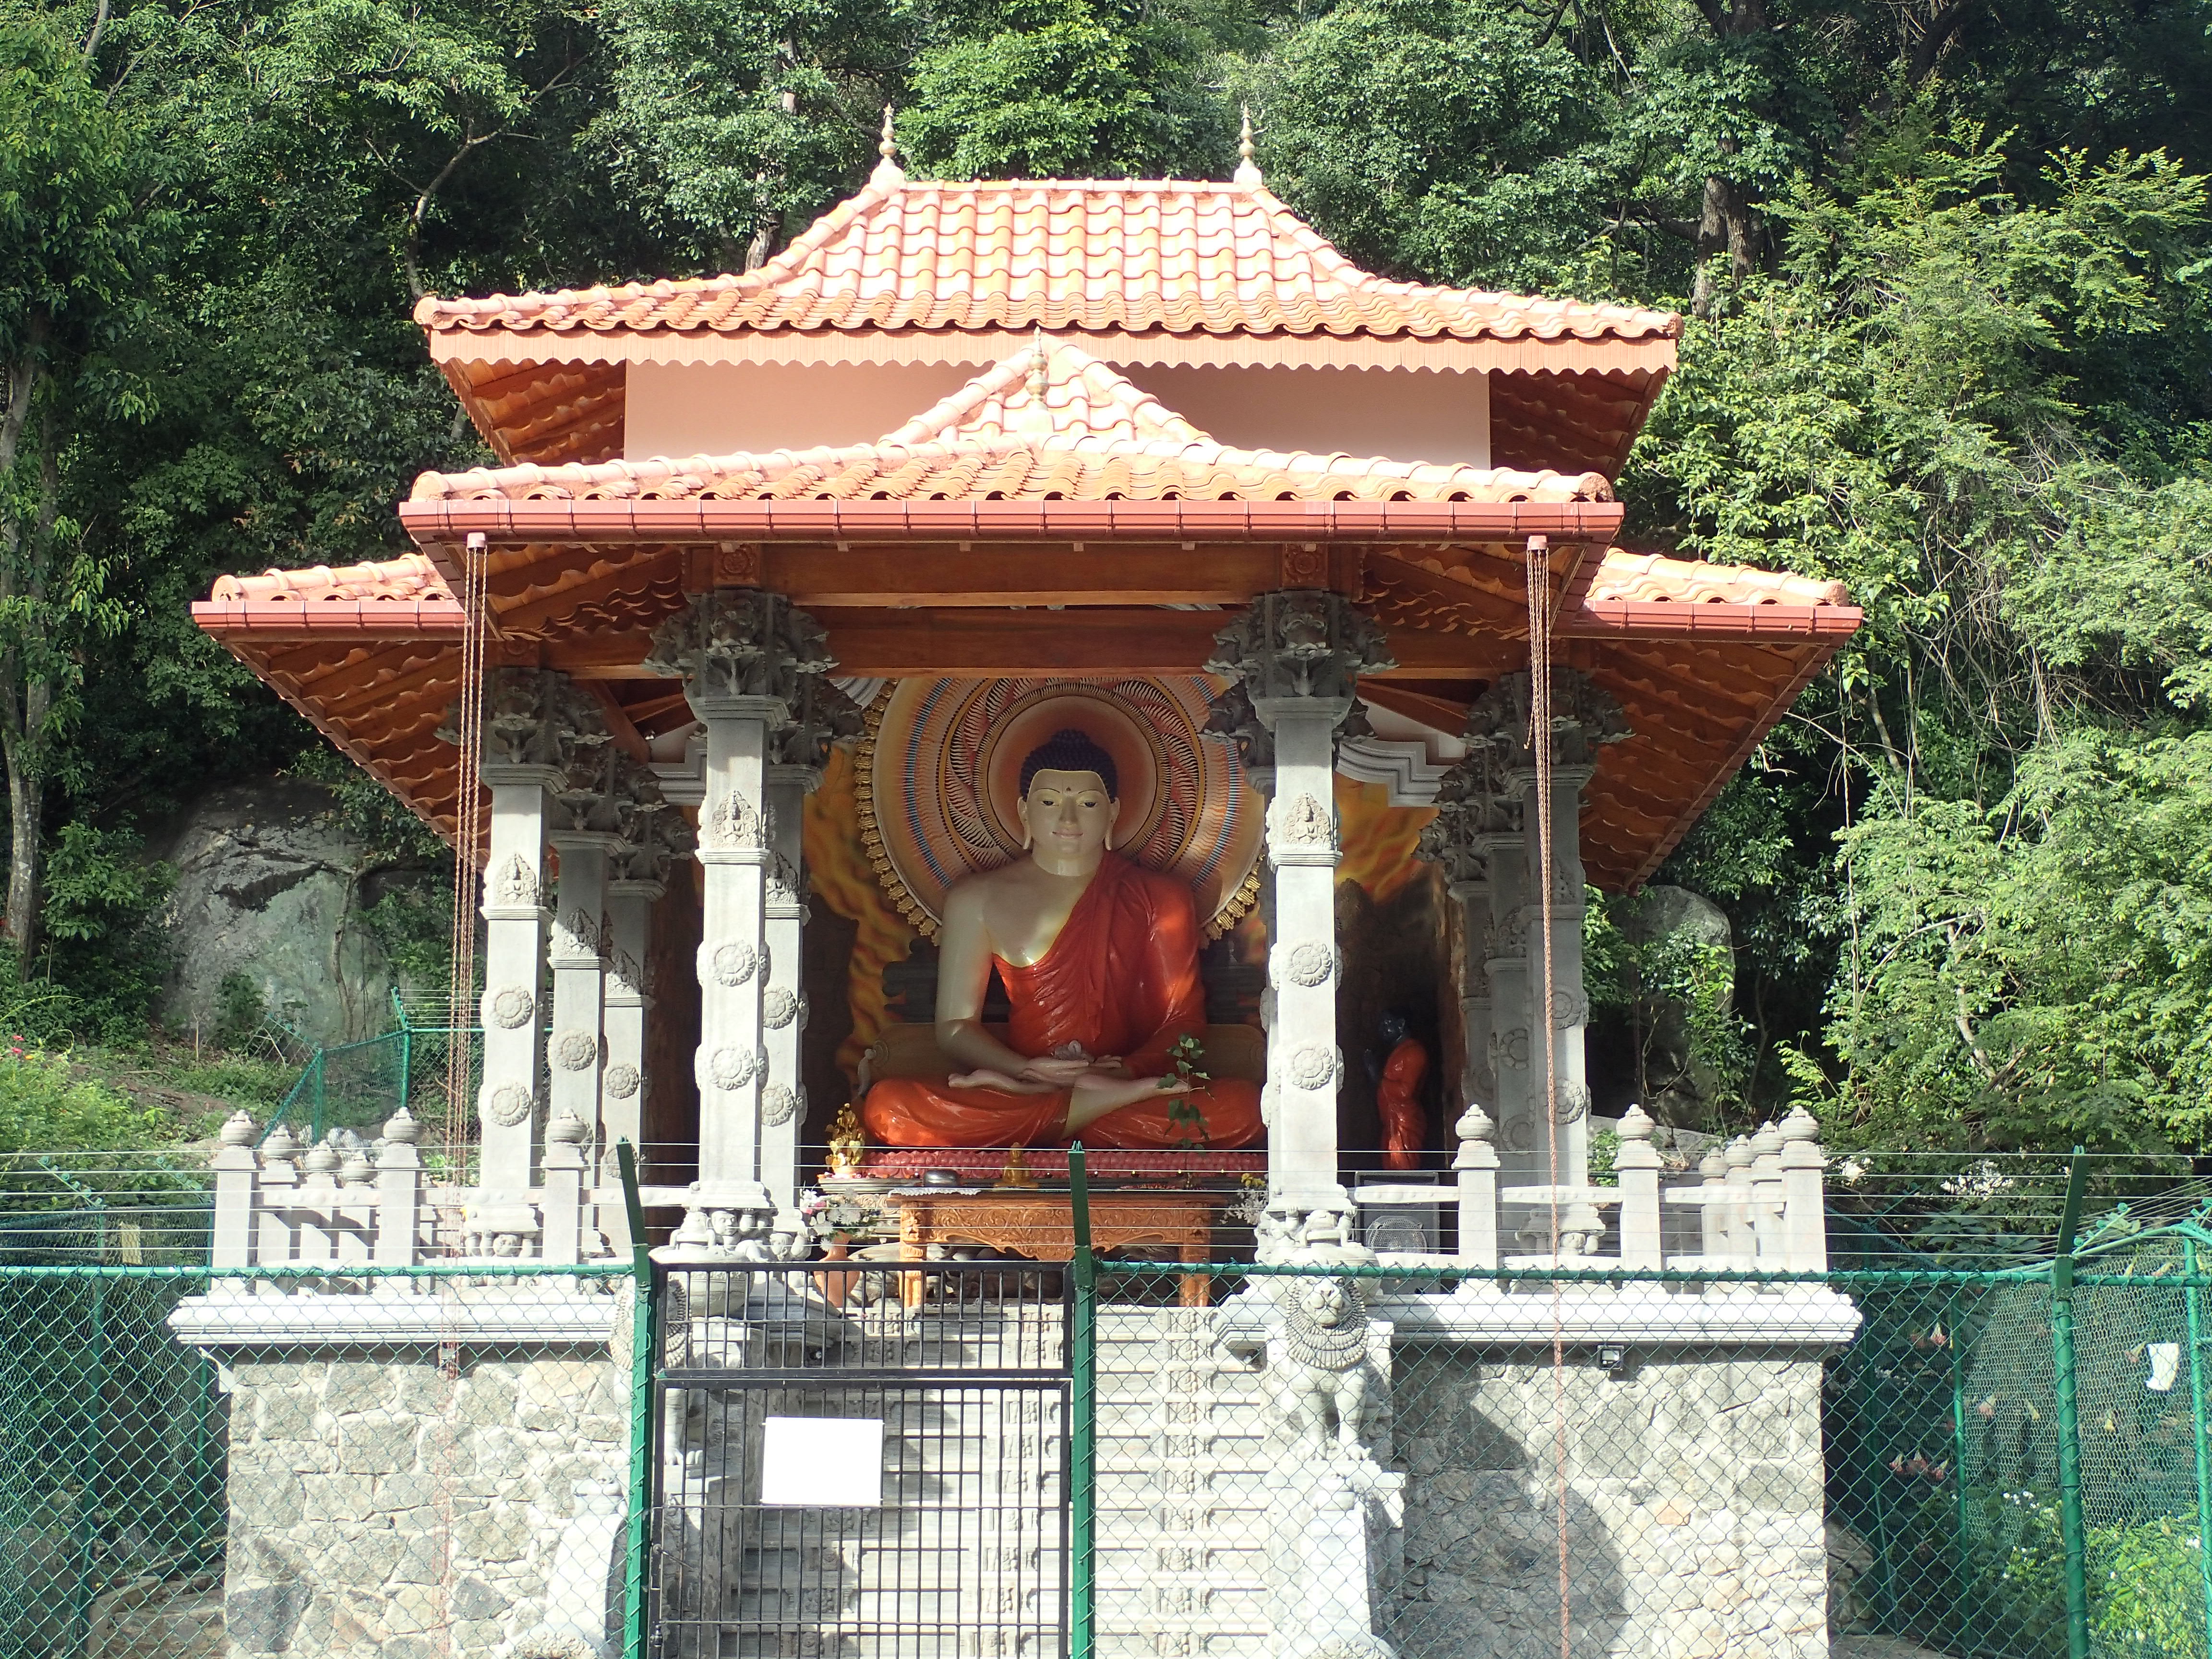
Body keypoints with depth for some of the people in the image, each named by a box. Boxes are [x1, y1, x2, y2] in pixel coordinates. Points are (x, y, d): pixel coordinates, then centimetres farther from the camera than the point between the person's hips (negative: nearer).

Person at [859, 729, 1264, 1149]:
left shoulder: (1158, 898, 13)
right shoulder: (977, 901, 12)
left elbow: (1185, 1020, 6)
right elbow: (955, 1026, 7)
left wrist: (1126, 1072, -15)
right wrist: (1026, 1070, -13)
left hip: (1128, 1085, 0)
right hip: (1022, 1085, 1)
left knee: (1239, 1106, -33)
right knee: (888, 1106, -32)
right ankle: (1096, 1106, -28)